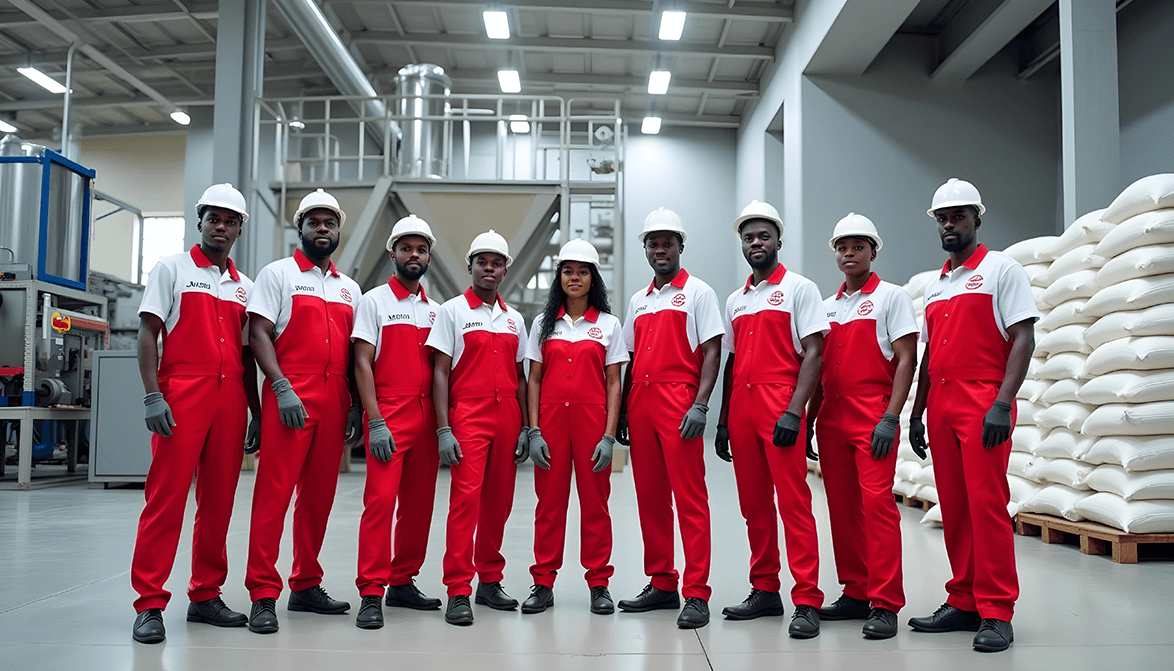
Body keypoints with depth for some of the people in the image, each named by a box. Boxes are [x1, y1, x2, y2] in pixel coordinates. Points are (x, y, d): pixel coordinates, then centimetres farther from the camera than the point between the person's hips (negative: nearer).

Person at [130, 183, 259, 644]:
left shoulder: (244, 286, 18)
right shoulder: (171, 269, 7)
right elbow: (148, 334, -1)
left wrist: (256, 411, 14)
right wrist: (152, 396, -12)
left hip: (230, 399, 5)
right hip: (181, 396, -4)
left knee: (218, 502, 6)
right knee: (166, 498, -6)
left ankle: (205, 596, 16)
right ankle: (149, 605, 0)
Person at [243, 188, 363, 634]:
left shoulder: (350, 288, 19)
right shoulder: (278, 274, 5)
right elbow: (258, 334, -4)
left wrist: (356, 405, 9)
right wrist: (283, 389, -15)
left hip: (334, 403, 5)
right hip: (290, 398, -5)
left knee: (319, 497, 9)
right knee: (274, 493, -8)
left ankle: (306, 587, 20)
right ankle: (263, 596, -2)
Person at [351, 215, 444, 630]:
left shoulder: (435, 310, 17)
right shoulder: (374, 301, 3)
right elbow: (362, 364, -4)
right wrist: (375, 422, -13)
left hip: (426, 416, 5)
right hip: (388, 415, -5)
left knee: (419, 503, 7)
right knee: (381, 498, -13)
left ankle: (402, 582, 19)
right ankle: (371, 594, -7)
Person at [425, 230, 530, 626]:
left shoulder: (514, 319, 16)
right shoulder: (452, 311, 2)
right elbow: (440, 372, -3)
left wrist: (525, 427, 10)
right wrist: (443, 429, -11)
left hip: (506, 421, 5)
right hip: (467, 418, -5)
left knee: (499, 501, 8)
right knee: (465, 498, -13)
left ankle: (490, 581, 21)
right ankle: (457, 593, -8)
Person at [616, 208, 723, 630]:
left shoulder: (698, 292, 4)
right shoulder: (637, 300, 21)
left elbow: (712, 352, -4)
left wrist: (700, 405, -16)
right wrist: (621, 412, 14)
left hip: (678, 402, -6)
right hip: (640, 404, 6)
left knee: (690, 497, -7)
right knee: (649, 497, 9)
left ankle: (696, 595, -4)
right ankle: (662, 584, 19)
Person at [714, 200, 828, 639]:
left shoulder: (799, 288, 2)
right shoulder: (735, 301, 19)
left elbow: (813, 353, -6)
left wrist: (793, 412, -16)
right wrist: (723, 421, 14)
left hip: (780, 408, -6)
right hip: (741, 409, 6)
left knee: (794, 502, -9)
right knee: (753, 505, 9)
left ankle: (807, 602, -5)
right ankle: (765, 591, 19)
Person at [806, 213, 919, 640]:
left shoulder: (891, 296, 2)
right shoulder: (827, 305, 18)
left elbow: (907, 360, -6)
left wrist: (891, 418, -15)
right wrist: (808, 421, 14)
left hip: (873, 417, -6)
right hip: (831, 418, 6)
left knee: (877, 501, -12)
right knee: (842, 506, 7)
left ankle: (885, 604, -8)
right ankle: (855, 593, 17)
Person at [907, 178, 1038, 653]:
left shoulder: (1002, 269, 1)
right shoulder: (935, 286, 20)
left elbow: (1023, 339, -8)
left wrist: (1002, 404, -18)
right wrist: (917, 413, 17)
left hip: (983, 405, -6)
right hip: (941, 408, 7)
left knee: (987, 504, -10)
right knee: (953, 508, 8)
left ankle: (996, 614, -3)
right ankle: (964, 603, 16)